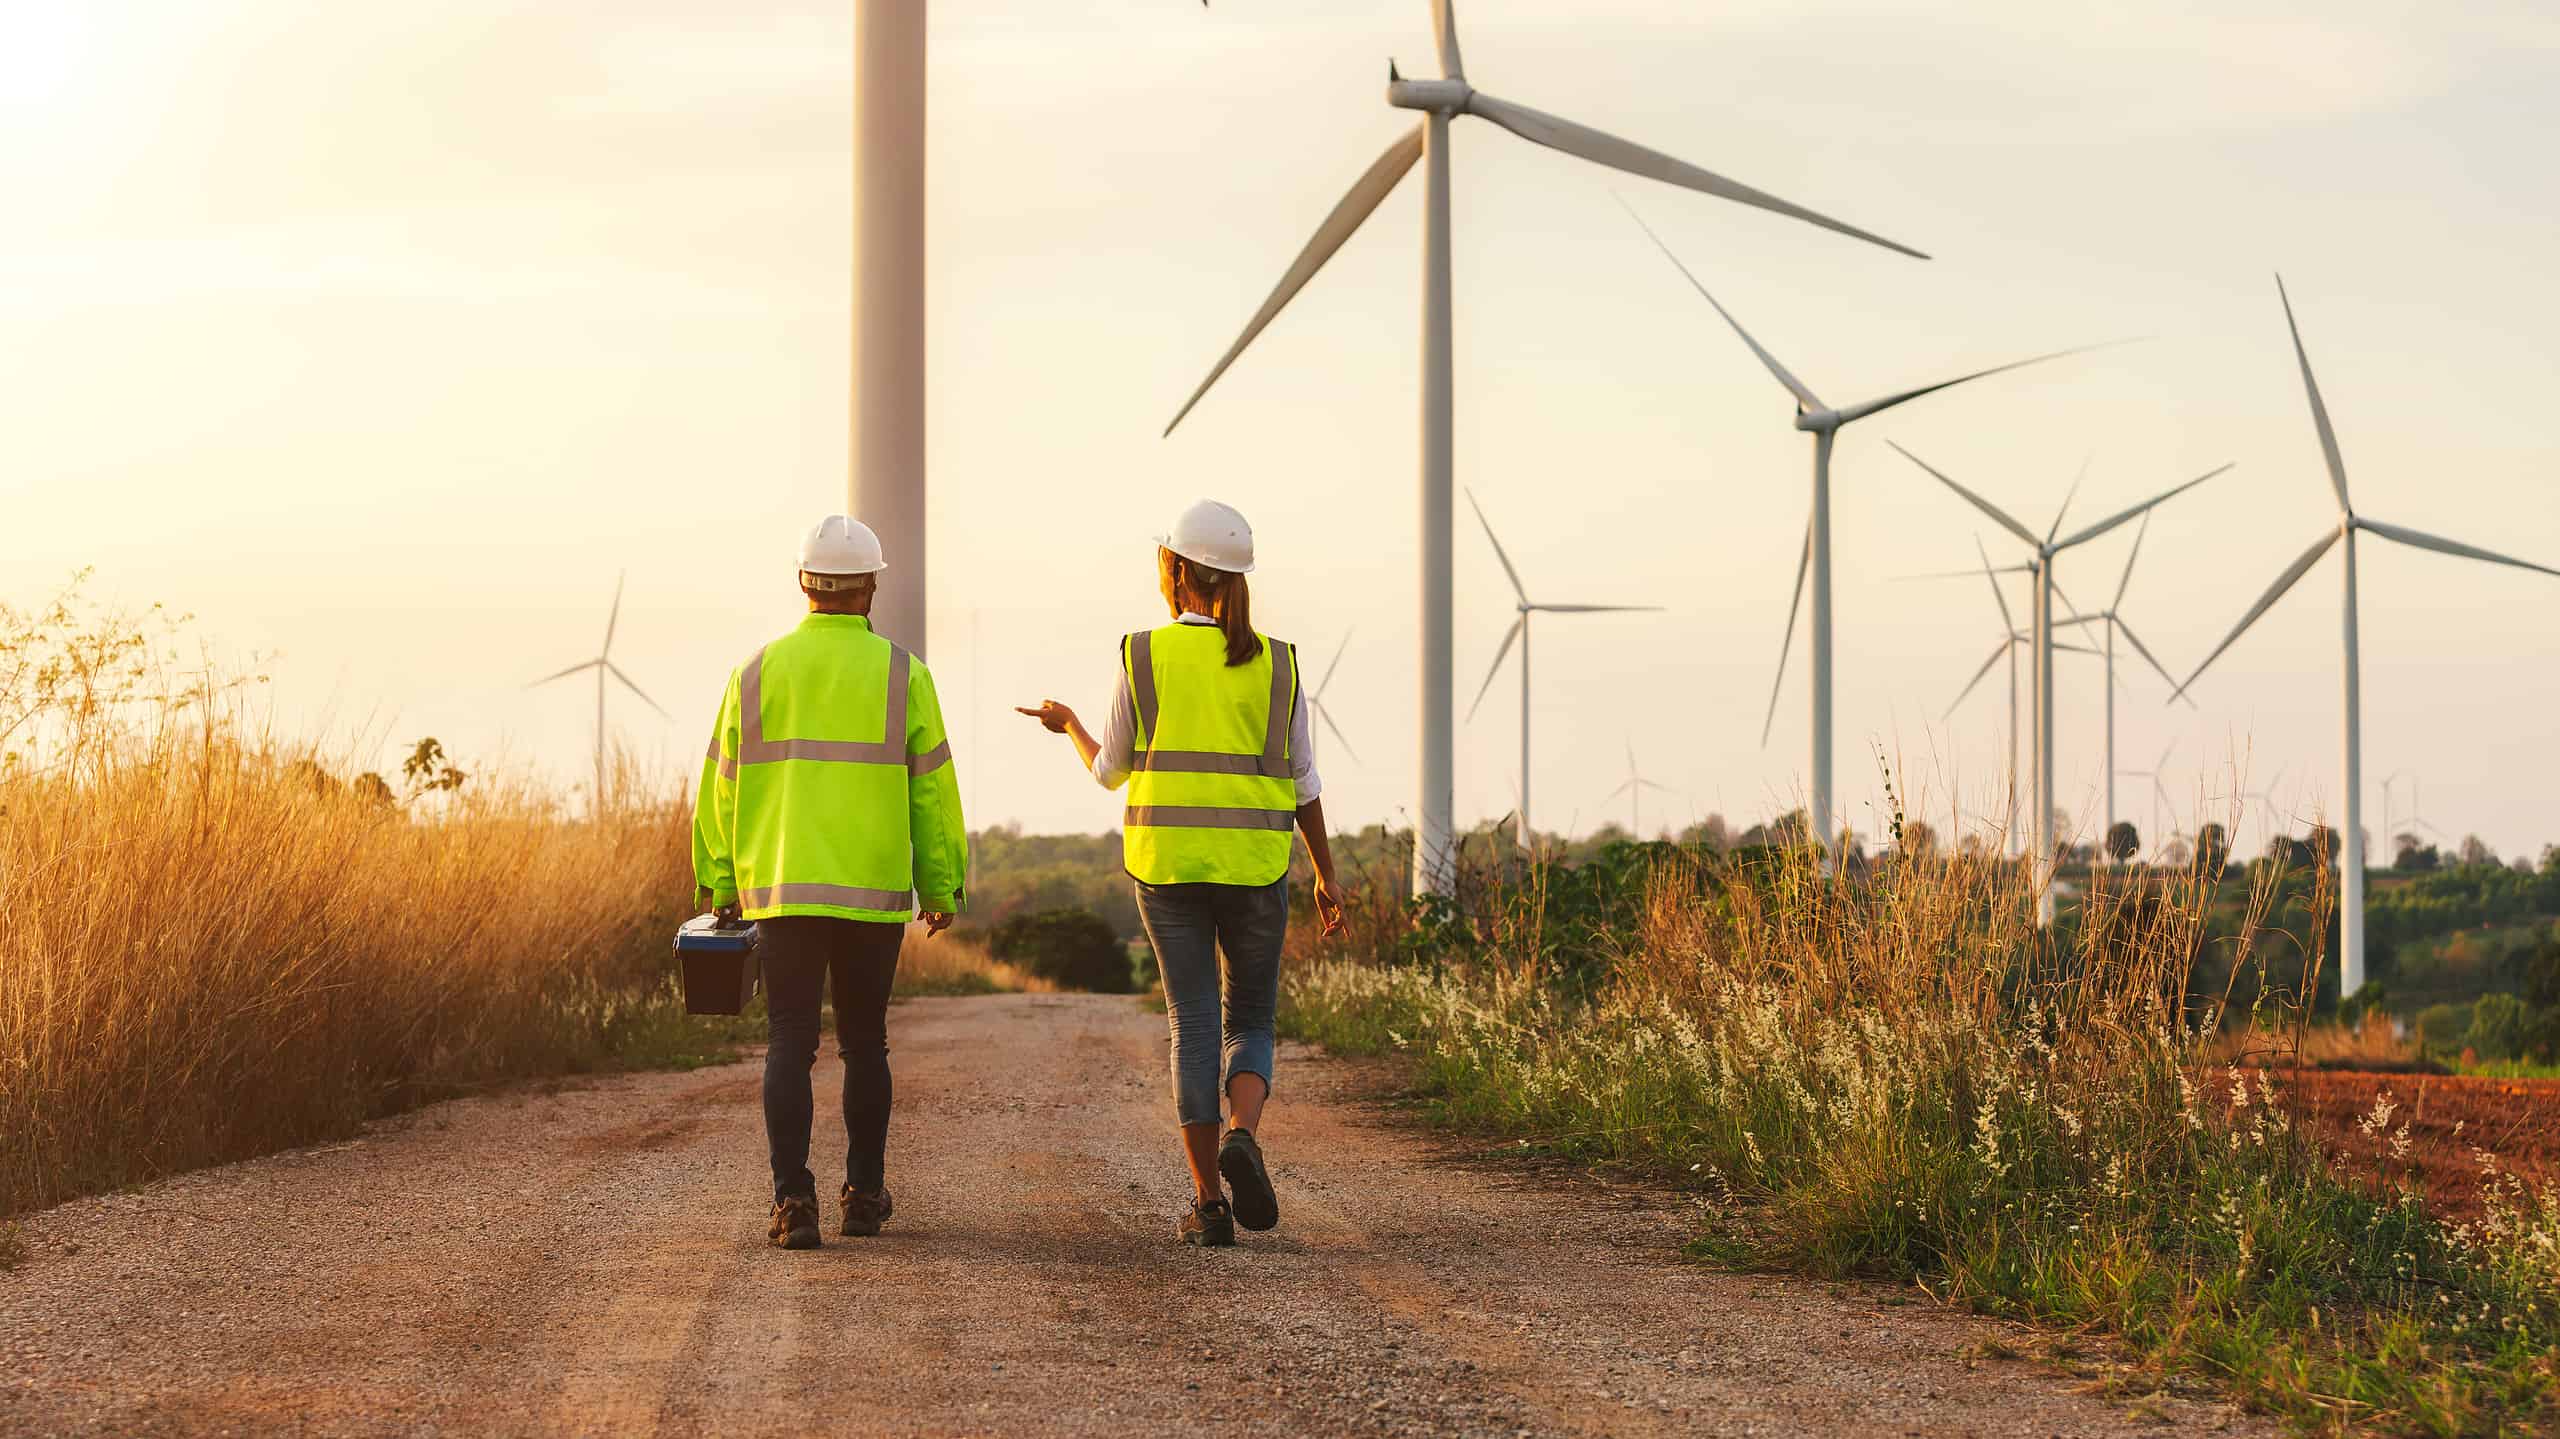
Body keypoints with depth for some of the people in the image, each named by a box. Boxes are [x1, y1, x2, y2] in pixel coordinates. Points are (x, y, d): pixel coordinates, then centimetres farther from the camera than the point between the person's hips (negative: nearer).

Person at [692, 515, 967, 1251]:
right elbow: (932, 789, 0)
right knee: (865, 1043, 14)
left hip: (781, 889, 0)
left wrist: (719, 884, 12)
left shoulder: (758, 672, 3)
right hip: (874, 891, 0)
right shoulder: (902, 674, -1)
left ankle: (793, 1198, -12)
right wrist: (942, 886, 8)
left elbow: (722, 787, 5)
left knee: (790, 1045, 1)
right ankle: (863, 1194, 21)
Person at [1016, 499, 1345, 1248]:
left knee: (1195, 1026, 6)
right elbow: (1301, 780, 4)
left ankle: (1209, 1202, 0)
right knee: (1250, 1025, 13)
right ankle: (1242, 1140, -18)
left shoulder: (1142, 658, -3)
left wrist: (1069, 725, 26)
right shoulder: (1275, 664, 1)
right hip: (1255, 869, 1)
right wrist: (1327, 873, 13)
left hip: (1168, 863, -1)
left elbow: (1112, 771, 5)